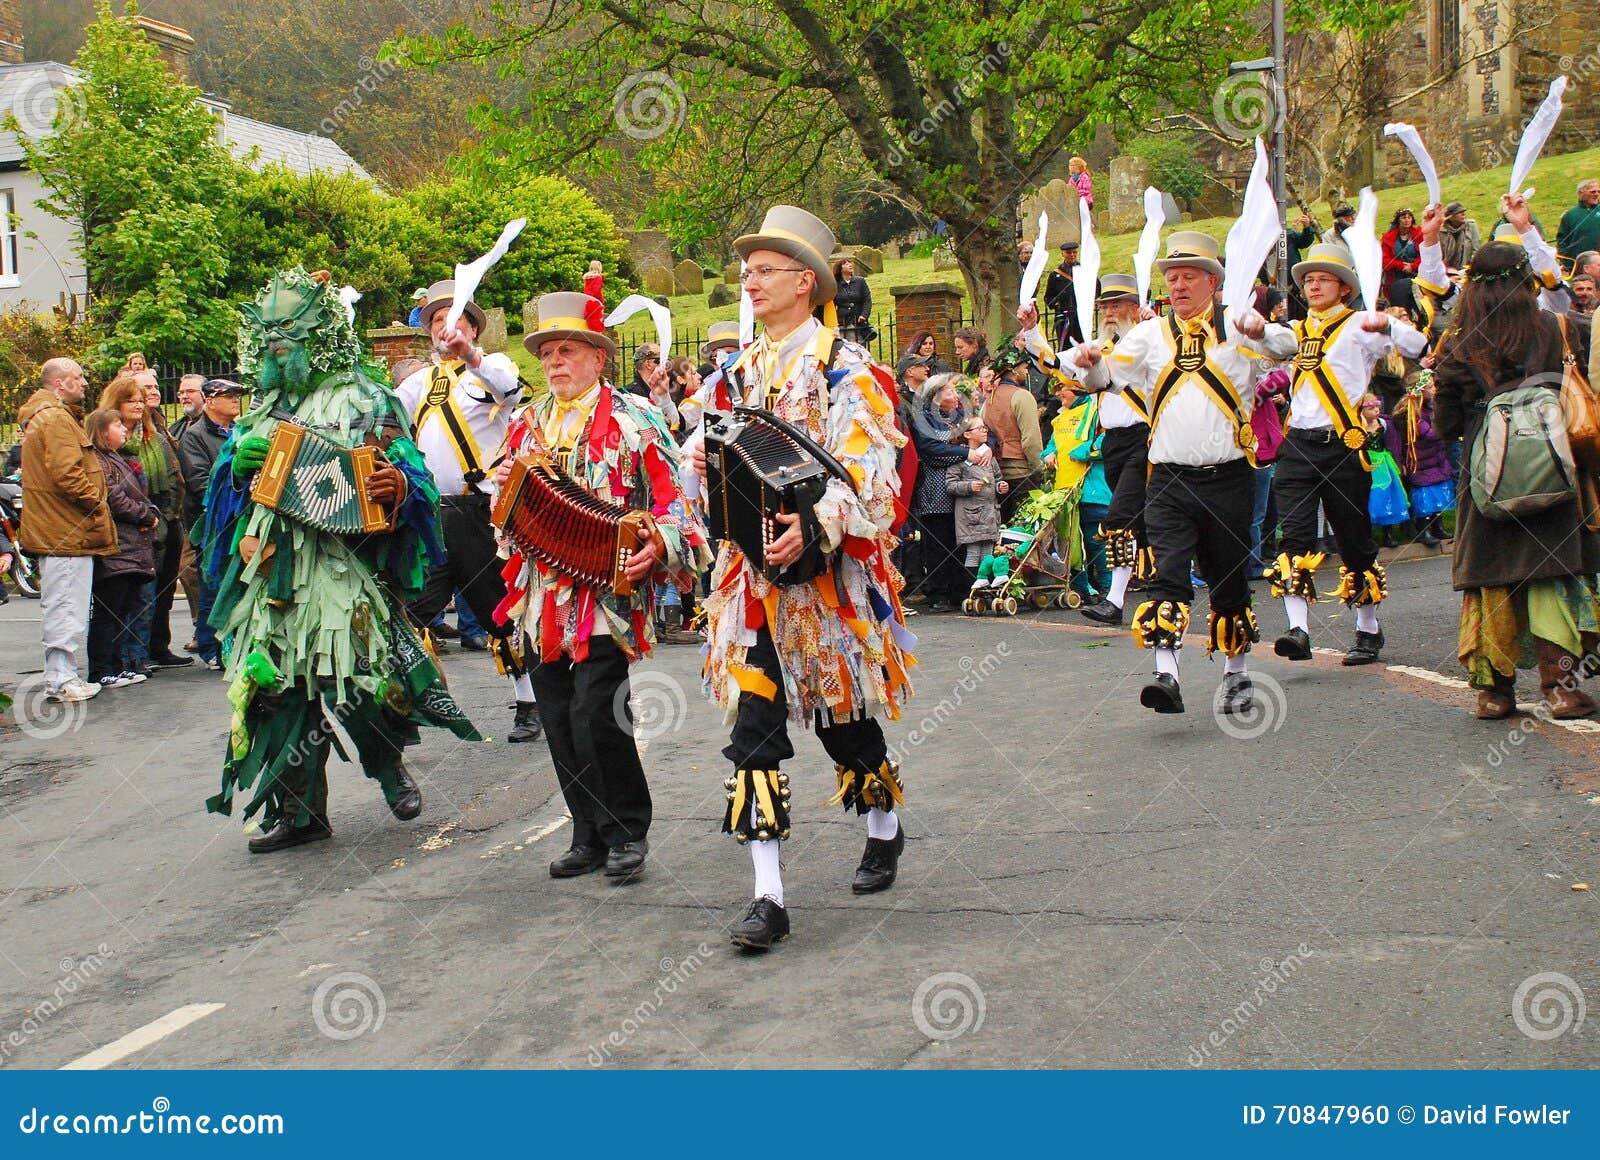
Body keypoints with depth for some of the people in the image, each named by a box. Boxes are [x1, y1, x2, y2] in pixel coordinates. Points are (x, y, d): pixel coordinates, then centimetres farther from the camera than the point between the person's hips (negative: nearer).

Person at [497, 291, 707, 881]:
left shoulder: (635, 419, 0)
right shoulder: (528, 424, 17)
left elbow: (670, 499, -5)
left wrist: (658, 546, -24)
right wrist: (502, 486, 3)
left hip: (608, 590, -6)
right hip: (543, 598, 6)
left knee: (595, 714, -13)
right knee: (559, 720, 7)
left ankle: (627, 832, 5)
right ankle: (589, 834, 19)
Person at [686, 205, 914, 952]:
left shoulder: (842, 368, -7)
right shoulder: (743, 368, 13)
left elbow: (870, 473, -16)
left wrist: (816, 525, -32)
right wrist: (702, 455, -1)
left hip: (825, 573, -5)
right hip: (752, 568, 5)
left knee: (843, 716, 10)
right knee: (754, 727, -4)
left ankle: (885, 831, 38)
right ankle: (768, 896, -2)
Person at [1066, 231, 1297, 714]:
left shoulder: (1236, 329, 4)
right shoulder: (1150, 334, 11)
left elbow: (1287, 347, -12)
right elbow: (1105, 376, 5)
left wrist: (1262, 331, -33)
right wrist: (1090, 362, -18)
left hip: (1228, 478, 0)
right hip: (1170, 479, 1)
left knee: (1229, 580, 10)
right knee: (1168, 574, -15)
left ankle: (1236, 675, 26)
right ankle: (1166, 675, -23)